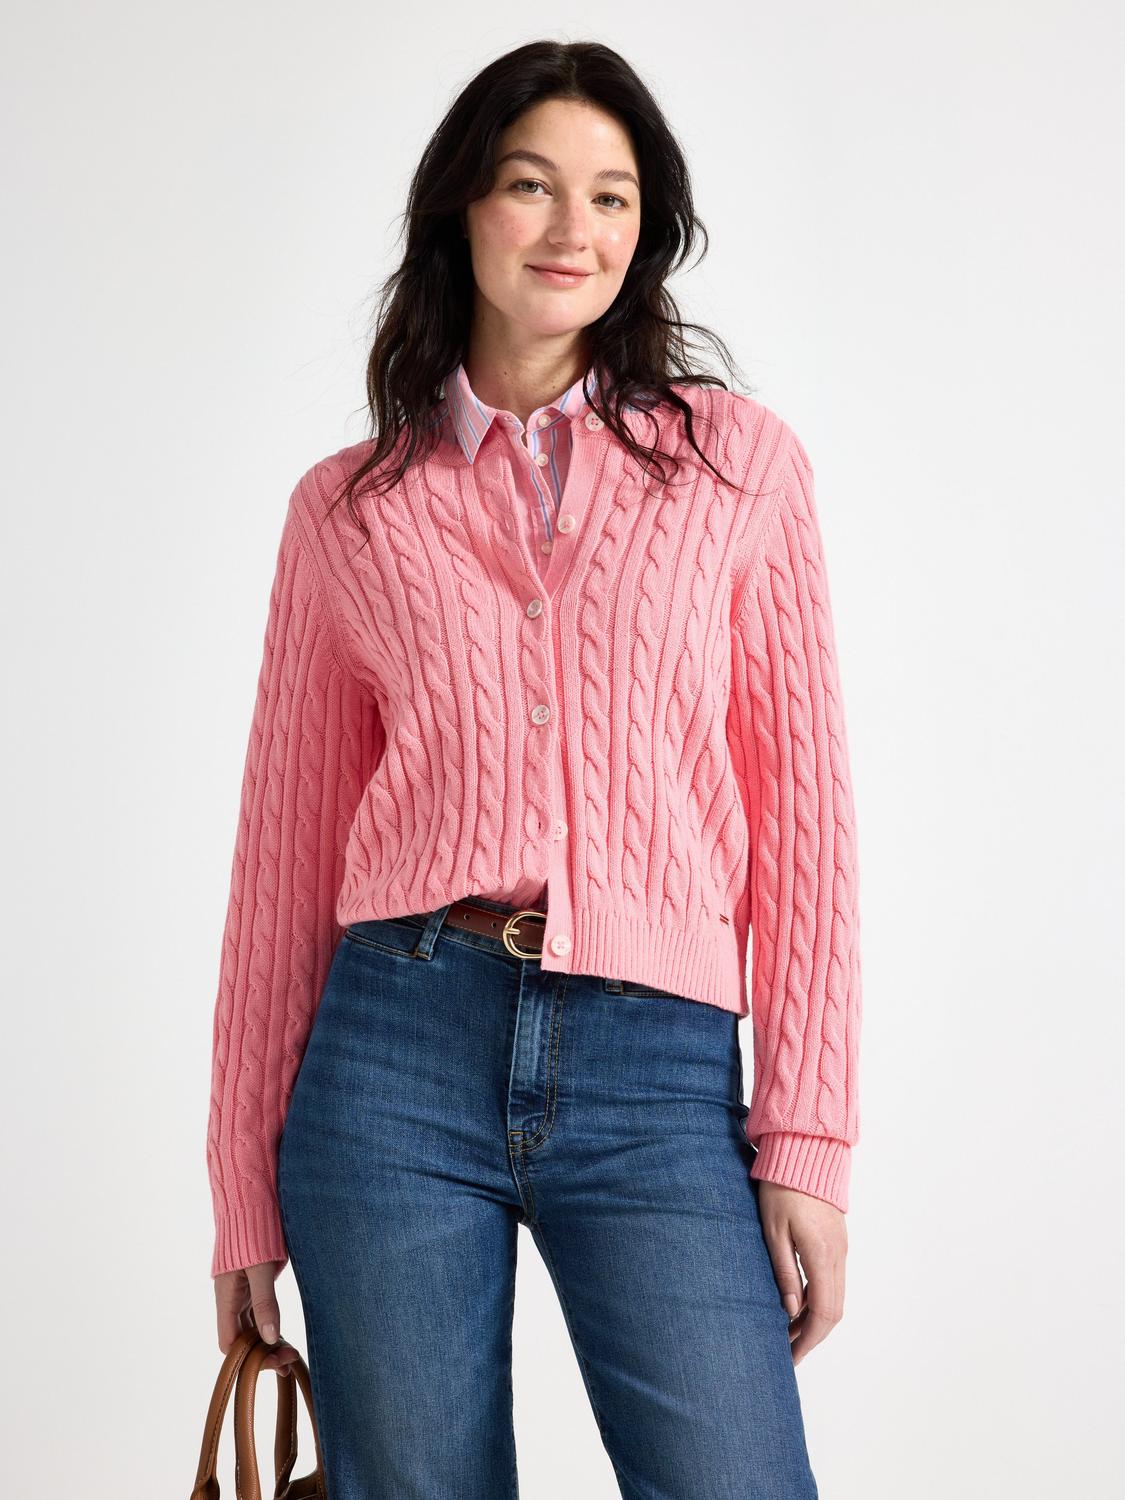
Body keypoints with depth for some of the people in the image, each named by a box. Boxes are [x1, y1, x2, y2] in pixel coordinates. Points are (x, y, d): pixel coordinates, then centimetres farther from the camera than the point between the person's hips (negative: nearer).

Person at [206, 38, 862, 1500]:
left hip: (658, 1069, 0)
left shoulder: (741, 461, 8)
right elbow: (288, 843, 11)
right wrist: (247, 1188, 10)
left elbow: (801, 801, 5)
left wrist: (806, 1138, -2)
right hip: (402, 1049, 1)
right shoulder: (348, 508, 9)